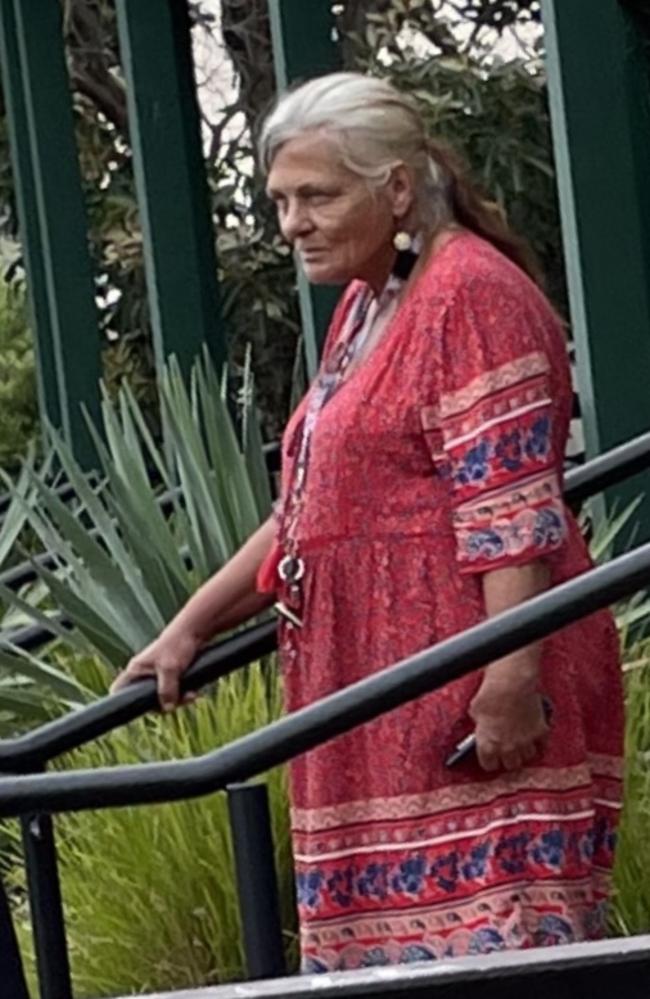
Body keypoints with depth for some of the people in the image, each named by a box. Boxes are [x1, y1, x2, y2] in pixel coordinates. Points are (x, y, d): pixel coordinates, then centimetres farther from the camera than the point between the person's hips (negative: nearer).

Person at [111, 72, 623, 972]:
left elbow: (510, 508, -18)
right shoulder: (365, 304, 20)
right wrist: (189, 629, 24)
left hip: (477, 699, -10)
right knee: (393, 936, 5)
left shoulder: (470, 292, -10)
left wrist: (513, 675, -25)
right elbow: (308, 511, 26)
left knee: (490, 939, -12)